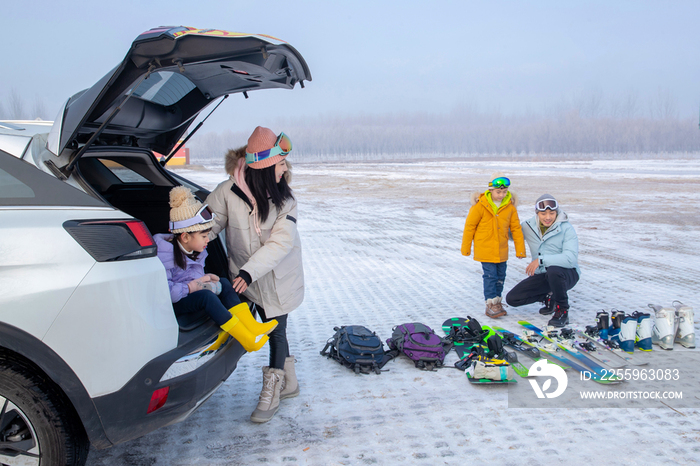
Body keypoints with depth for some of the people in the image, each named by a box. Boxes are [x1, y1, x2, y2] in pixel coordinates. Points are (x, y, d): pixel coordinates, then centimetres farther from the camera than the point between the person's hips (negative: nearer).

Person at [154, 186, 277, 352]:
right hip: (170, 305, -9)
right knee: (206, 296, -32)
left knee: (223, 283, -9)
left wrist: (203, 278, -4)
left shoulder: (196, 250, 6)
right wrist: (191, 287, -25)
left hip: (188, 295, 9)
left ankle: (252, 326, -17)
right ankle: (247, 339, -31)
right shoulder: (165, 253, -22)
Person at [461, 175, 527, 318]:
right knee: (490, 275, -7)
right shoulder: (480, 205, -12)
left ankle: (497, 302, 25)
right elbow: (469, 226, -5)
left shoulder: (510, 206, -1)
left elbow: (516, 228, 6)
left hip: (502, 249, 4)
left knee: (500, 276, 11)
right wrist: (466, 248, 0)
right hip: (485, 247, -4)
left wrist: (520, 249, 6)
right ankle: (491, 304, 1)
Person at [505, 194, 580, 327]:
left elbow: (571, 258, -26)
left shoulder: (566, 228, -14)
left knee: (553, 270, -41)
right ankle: (549, 297, 14)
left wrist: (541, 260, -30)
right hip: (543, 276, 5)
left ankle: (562, 311, -15)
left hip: (566, 274, -5)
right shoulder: (528, 226, 0)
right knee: (512, 298, -9)